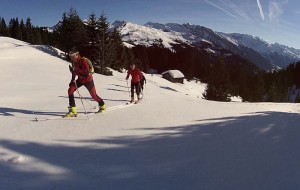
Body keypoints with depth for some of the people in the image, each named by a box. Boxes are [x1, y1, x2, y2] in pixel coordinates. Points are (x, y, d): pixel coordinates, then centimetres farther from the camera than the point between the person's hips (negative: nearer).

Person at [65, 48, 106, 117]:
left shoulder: (83, 61, -25)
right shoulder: (73, 62, -2)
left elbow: (86, 73, -34)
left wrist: (76, 70, -36)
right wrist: (72, 80, 7)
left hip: (88, 80, -6)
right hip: (80, 79, 7)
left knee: (93, 95, 5)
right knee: (70, 90, -12)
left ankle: (102, 106, 35)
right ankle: (73, 110, -8)